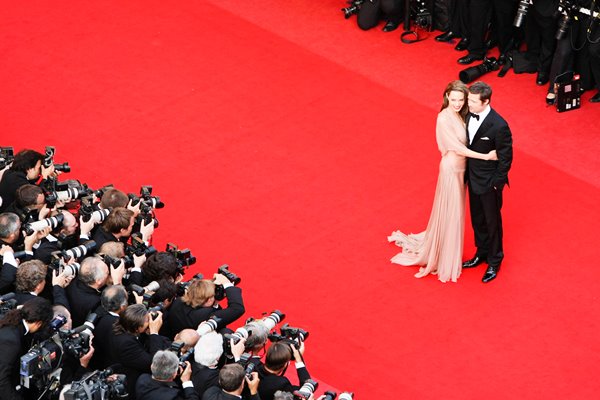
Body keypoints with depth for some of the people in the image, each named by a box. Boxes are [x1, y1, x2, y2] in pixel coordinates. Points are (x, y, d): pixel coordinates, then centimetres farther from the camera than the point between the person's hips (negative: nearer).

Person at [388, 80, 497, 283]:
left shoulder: (459, 115, 1)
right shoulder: (444, 118, -24)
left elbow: (463, 143, 4)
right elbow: (457, 148, -24)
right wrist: (485, 156, -23)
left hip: (461, 167, 8)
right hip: (451, 169, -8)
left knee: (455, 211, 20)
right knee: (449, 213, 6)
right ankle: (445, 260, 22)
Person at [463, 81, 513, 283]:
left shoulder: (499, 126, -29)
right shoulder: (470, 116, -8)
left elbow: (505, 157, -19)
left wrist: (497, 183, -14)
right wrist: (467, 173, 10)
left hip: (489, 182, -7)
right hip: (473, 178, 7)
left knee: (492, 221, 13)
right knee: (477, 219, 23)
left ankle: (494, 262, 31)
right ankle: (482, 253, 44)